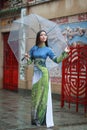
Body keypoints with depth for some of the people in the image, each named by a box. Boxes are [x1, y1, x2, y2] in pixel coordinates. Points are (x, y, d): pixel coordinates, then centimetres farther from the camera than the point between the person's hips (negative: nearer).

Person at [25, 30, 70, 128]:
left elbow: (57, 60, -3)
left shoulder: (48, 49, 1)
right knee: (35, 95, 6)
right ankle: (36, 119, 15)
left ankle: (45, 119, 4)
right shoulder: (34, 48, 8)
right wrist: (27, 58, -11)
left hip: (43, 73, -3)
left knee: (44, 95, -2)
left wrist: (64, 53, -15)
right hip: (35, 73, 3)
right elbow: (29, 61, 11)